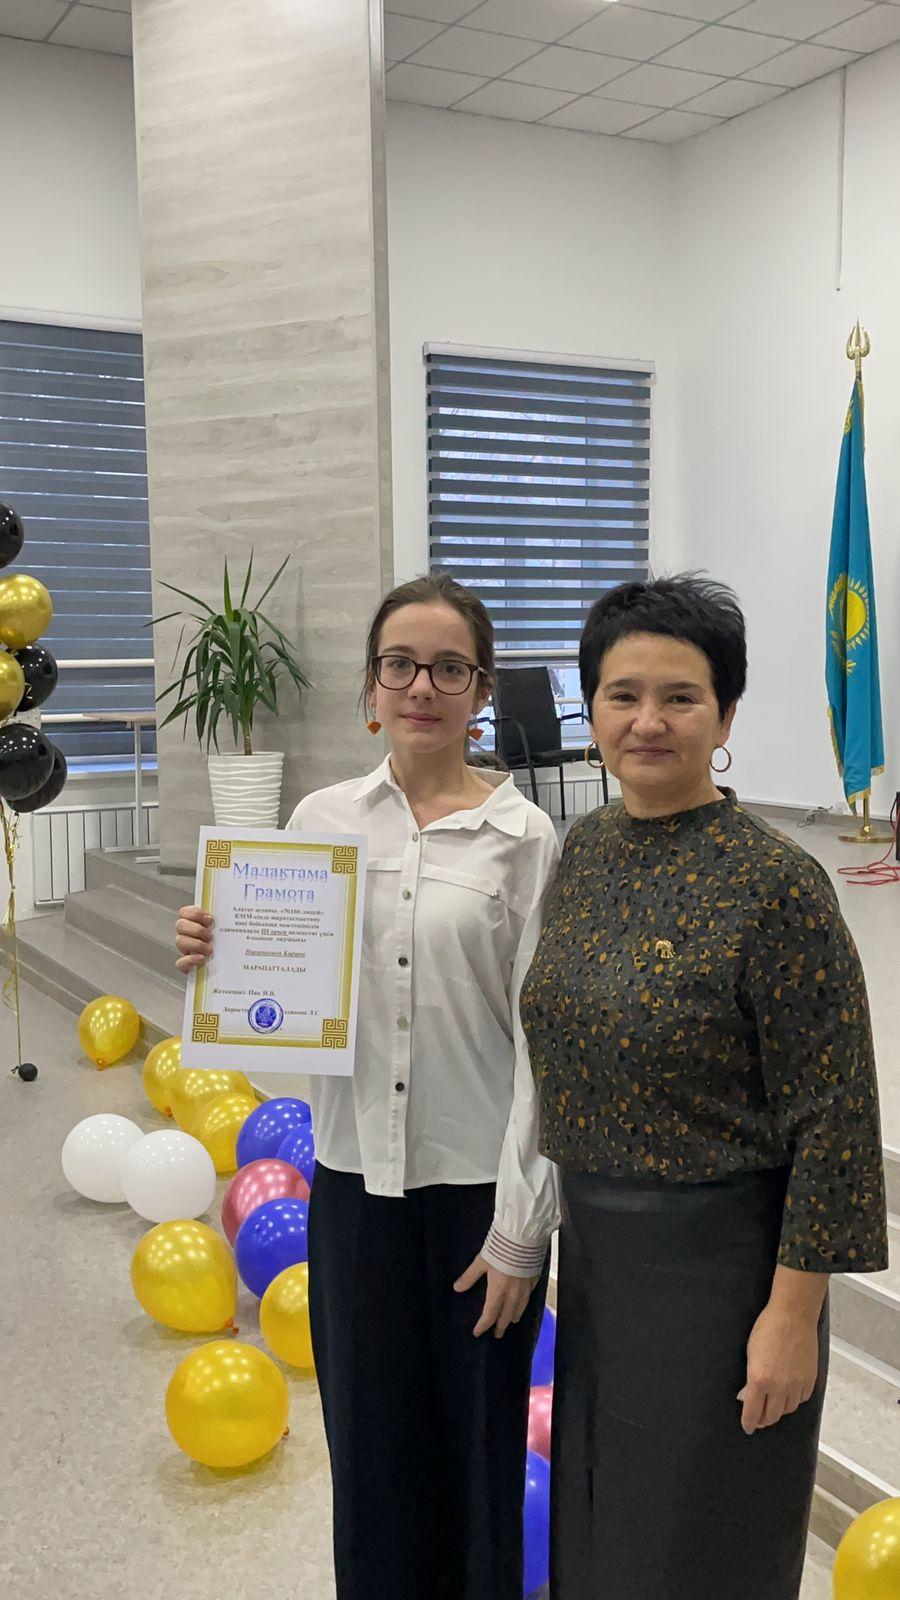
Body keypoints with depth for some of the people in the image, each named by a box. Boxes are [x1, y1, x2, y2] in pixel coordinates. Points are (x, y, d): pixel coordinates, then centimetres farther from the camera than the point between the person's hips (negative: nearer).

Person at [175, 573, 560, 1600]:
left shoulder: (524, 838, -8)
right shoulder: (320, 820, 2)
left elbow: (540, 1038, -8)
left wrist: (520, 1228, -9)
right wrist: (218, 959, -11)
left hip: (478, 1183, -2)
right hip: (355, 1176, 3)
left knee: (478, 1447, 12)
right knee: (370, 1447, 14)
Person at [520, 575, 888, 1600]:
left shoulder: (774, 883, -20)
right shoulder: (586, 847, 1)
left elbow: (832, 1116, -16)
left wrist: (793, 1313, -16)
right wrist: (560, 1231, 14)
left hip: (714, 1260, -6)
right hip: (593, 1245, 7)